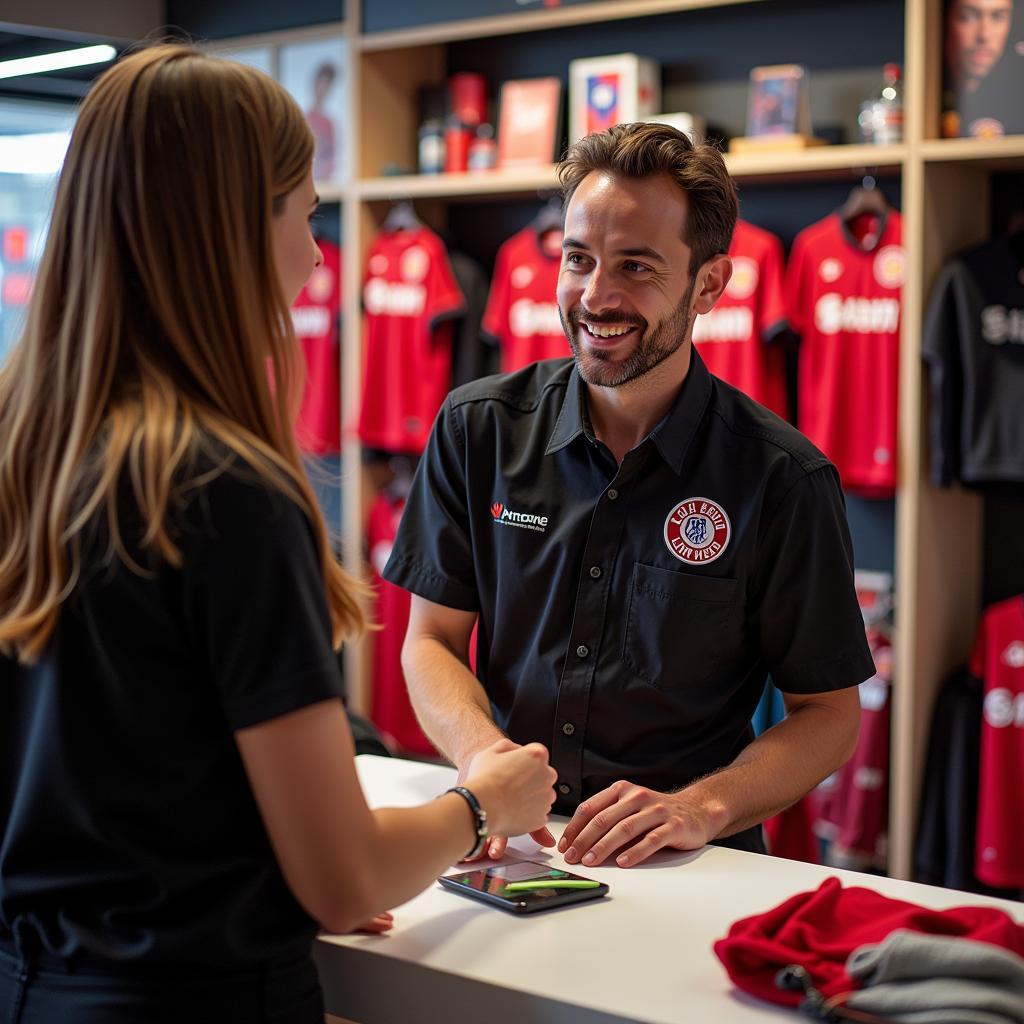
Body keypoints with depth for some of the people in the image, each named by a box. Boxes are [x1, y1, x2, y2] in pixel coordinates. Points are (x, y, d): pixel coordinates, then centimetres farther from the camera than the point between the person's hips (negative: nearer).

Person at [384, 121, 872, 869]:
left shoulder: (785, 479, -5)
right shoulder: (478, 429, 4)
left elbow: (829, 714, 1)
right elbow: (432, 638, 9)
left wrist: (702, 807, -17)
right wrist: (483, 753, -12)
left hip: (687, 867, -2)